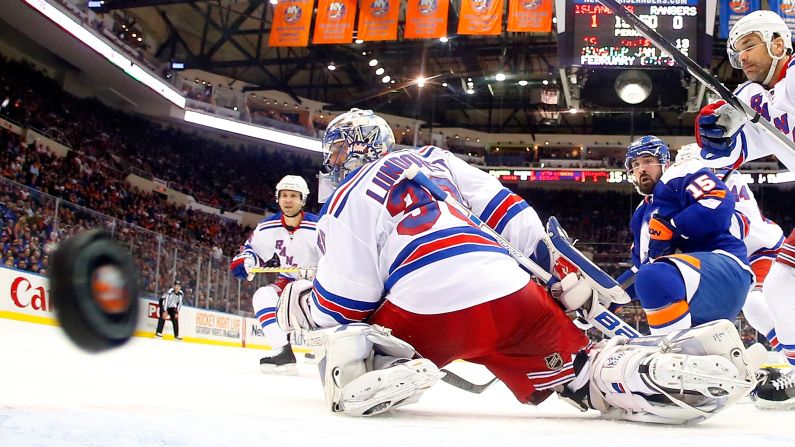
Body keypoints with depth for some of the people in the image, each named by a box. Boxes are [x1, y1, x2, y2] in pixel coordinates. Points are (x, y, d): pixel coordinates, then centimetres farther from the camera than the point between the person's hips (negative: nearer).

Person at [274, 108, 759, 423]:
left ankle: (385, 374, -15)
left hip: (429, 315, -4)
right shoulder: (433, 158, 26)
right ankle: (662, 367, -11)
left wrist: (299, 306, 24)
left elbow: (346, 299, 4)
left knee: (346, 346, 17)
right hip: (513, 296, 5)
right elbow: (505, 208, 19)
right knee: (582, 369, 18)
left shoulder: (350, 199, 11)